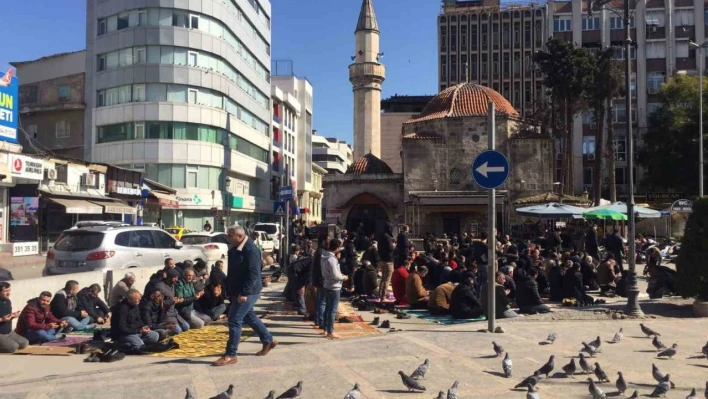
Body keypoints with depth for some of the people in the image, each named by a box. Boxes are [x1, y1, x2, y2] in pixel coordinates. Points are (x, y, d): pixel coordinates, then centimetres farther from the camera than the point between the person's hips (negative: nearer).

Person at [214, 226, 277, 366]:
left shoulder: (250, 250, -19)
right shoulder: (235, 249, 11)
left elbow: (253, 274, -25)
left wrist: (244, 293, -28)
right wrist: (229, 290, 19)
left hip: (248, 292, -10)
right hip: (238, 291, 10)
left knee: (235, 320, -9)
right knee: (249, 317, 18)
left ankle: (230, 355, -2)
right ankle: (268, 341, 32)